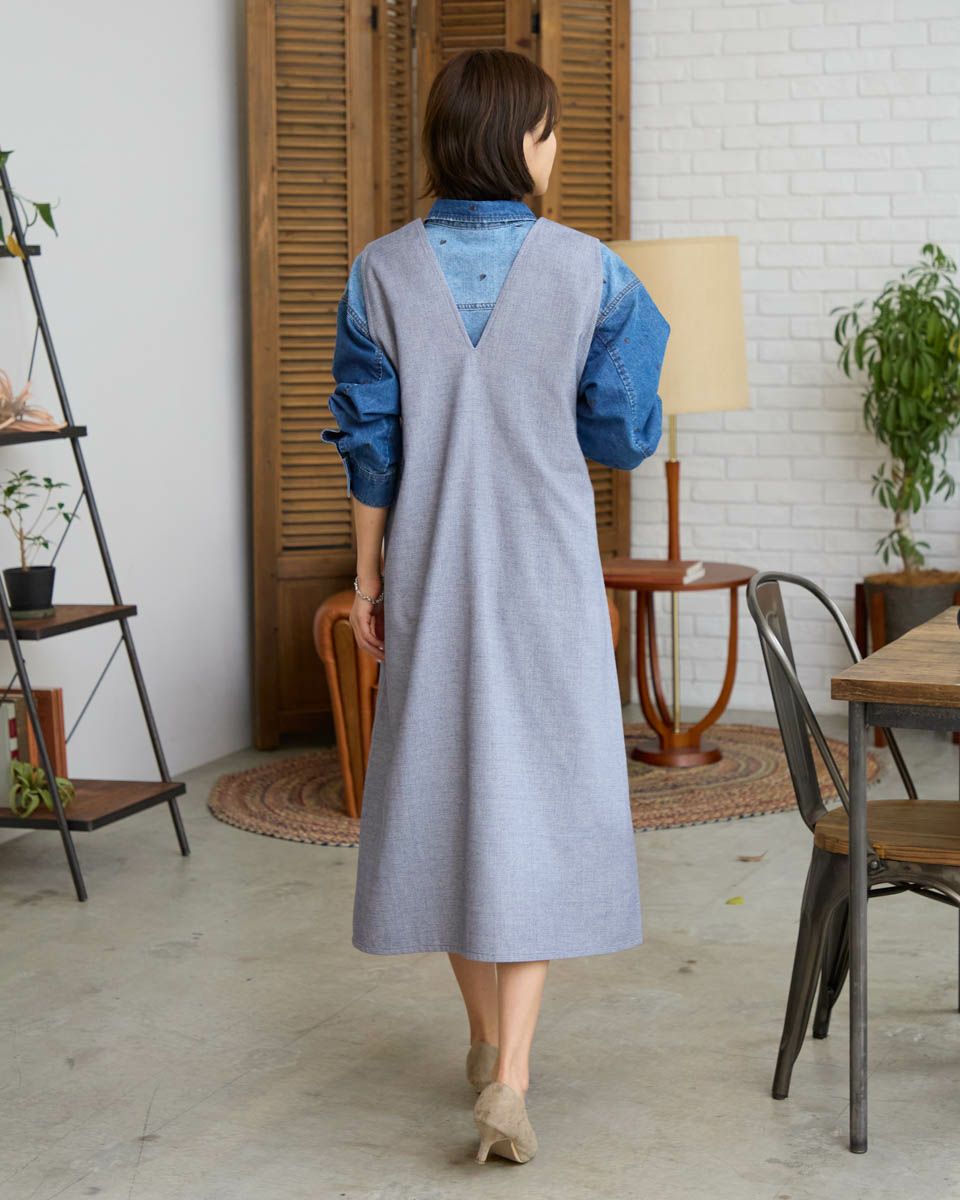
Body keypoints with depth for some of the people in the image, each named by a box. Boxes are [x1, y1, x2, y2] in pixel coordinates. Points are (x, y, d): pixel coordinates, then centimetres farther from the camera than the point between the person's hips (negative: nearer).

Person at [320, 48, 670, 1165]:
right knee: (538, 797, 3)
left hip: (429, 574, 2)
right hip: (547, 572, -2)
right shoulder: (589, 271, -8)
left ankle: (488, 1043, 29)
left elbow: (368, 447, -1)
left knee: (444, 788, 14)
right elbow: (623, 436, -3)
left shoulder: (381, 274, -4)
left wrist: (367, 580, 7)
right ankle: (509, 1078, -6)